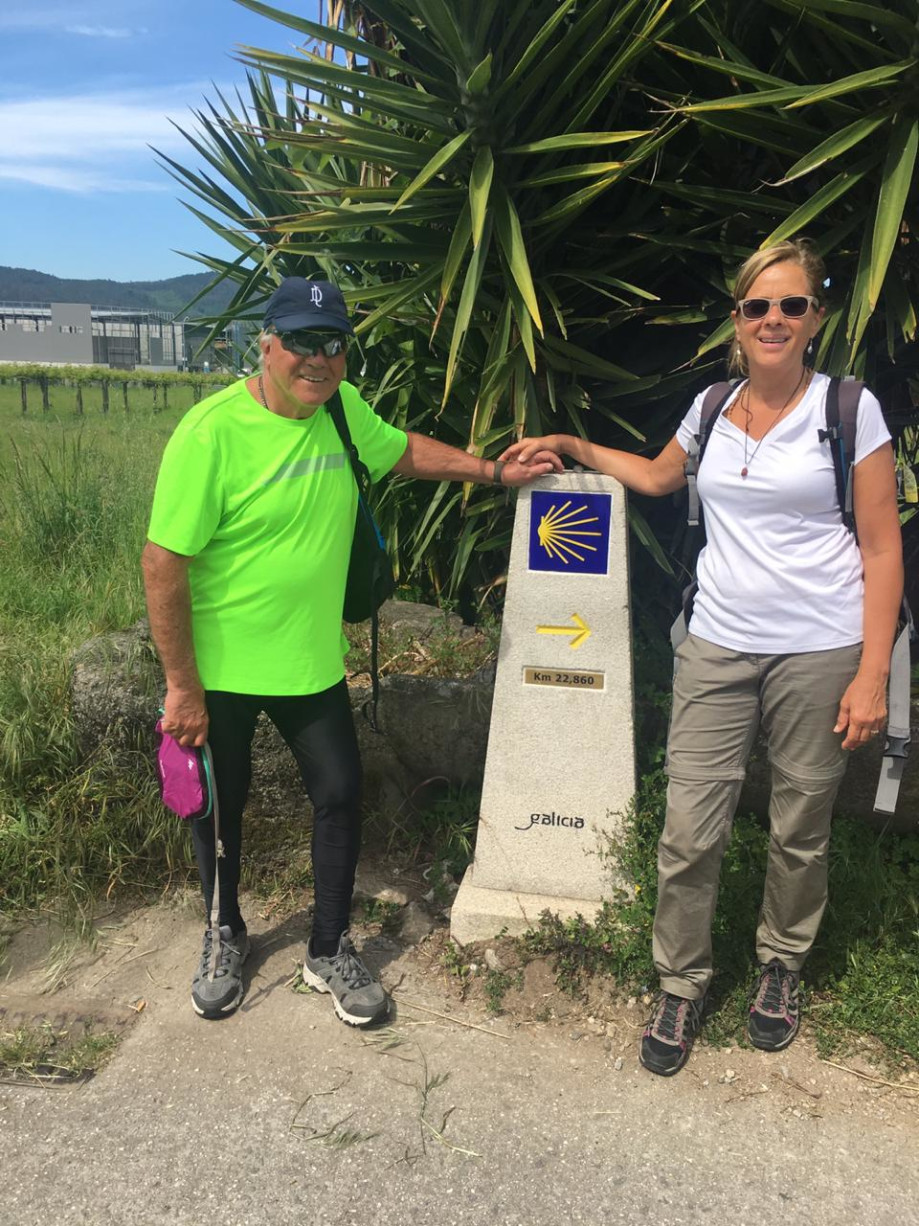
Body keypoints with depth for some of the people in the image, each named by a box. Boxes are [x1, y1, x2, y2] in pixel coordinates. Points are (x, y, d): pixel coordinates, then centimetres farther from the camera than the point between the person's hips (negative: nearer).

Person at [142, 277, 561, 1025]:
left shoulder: (343, 409, -2)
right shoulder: (212, 434, -22)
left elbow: (404, 451, 19)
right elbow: (164, 564, -19)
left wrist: (496, 471, 15)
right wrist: (183, 686, -16)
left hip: (312, 661, 5)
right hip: (222, 669, -5)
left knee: (341, 794, 9)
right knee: (221, 807, 14)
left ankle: (330, 951, 30)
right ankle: (224, 937, 41)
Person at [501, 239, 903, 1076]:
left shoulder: (849, 408, -4)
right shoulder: (712, 406, 8)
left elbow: (882, 550, -5)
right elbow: (656, 476, 28)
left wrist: (872, 675, -10)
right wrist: (567, 444, 22)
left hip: (819, 651, -2)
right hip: (719, 646, 3)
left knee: (800, 831, 10)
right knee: (690, 829, 0)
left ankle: (782, 967, 36)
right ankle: (682, 984, 21)